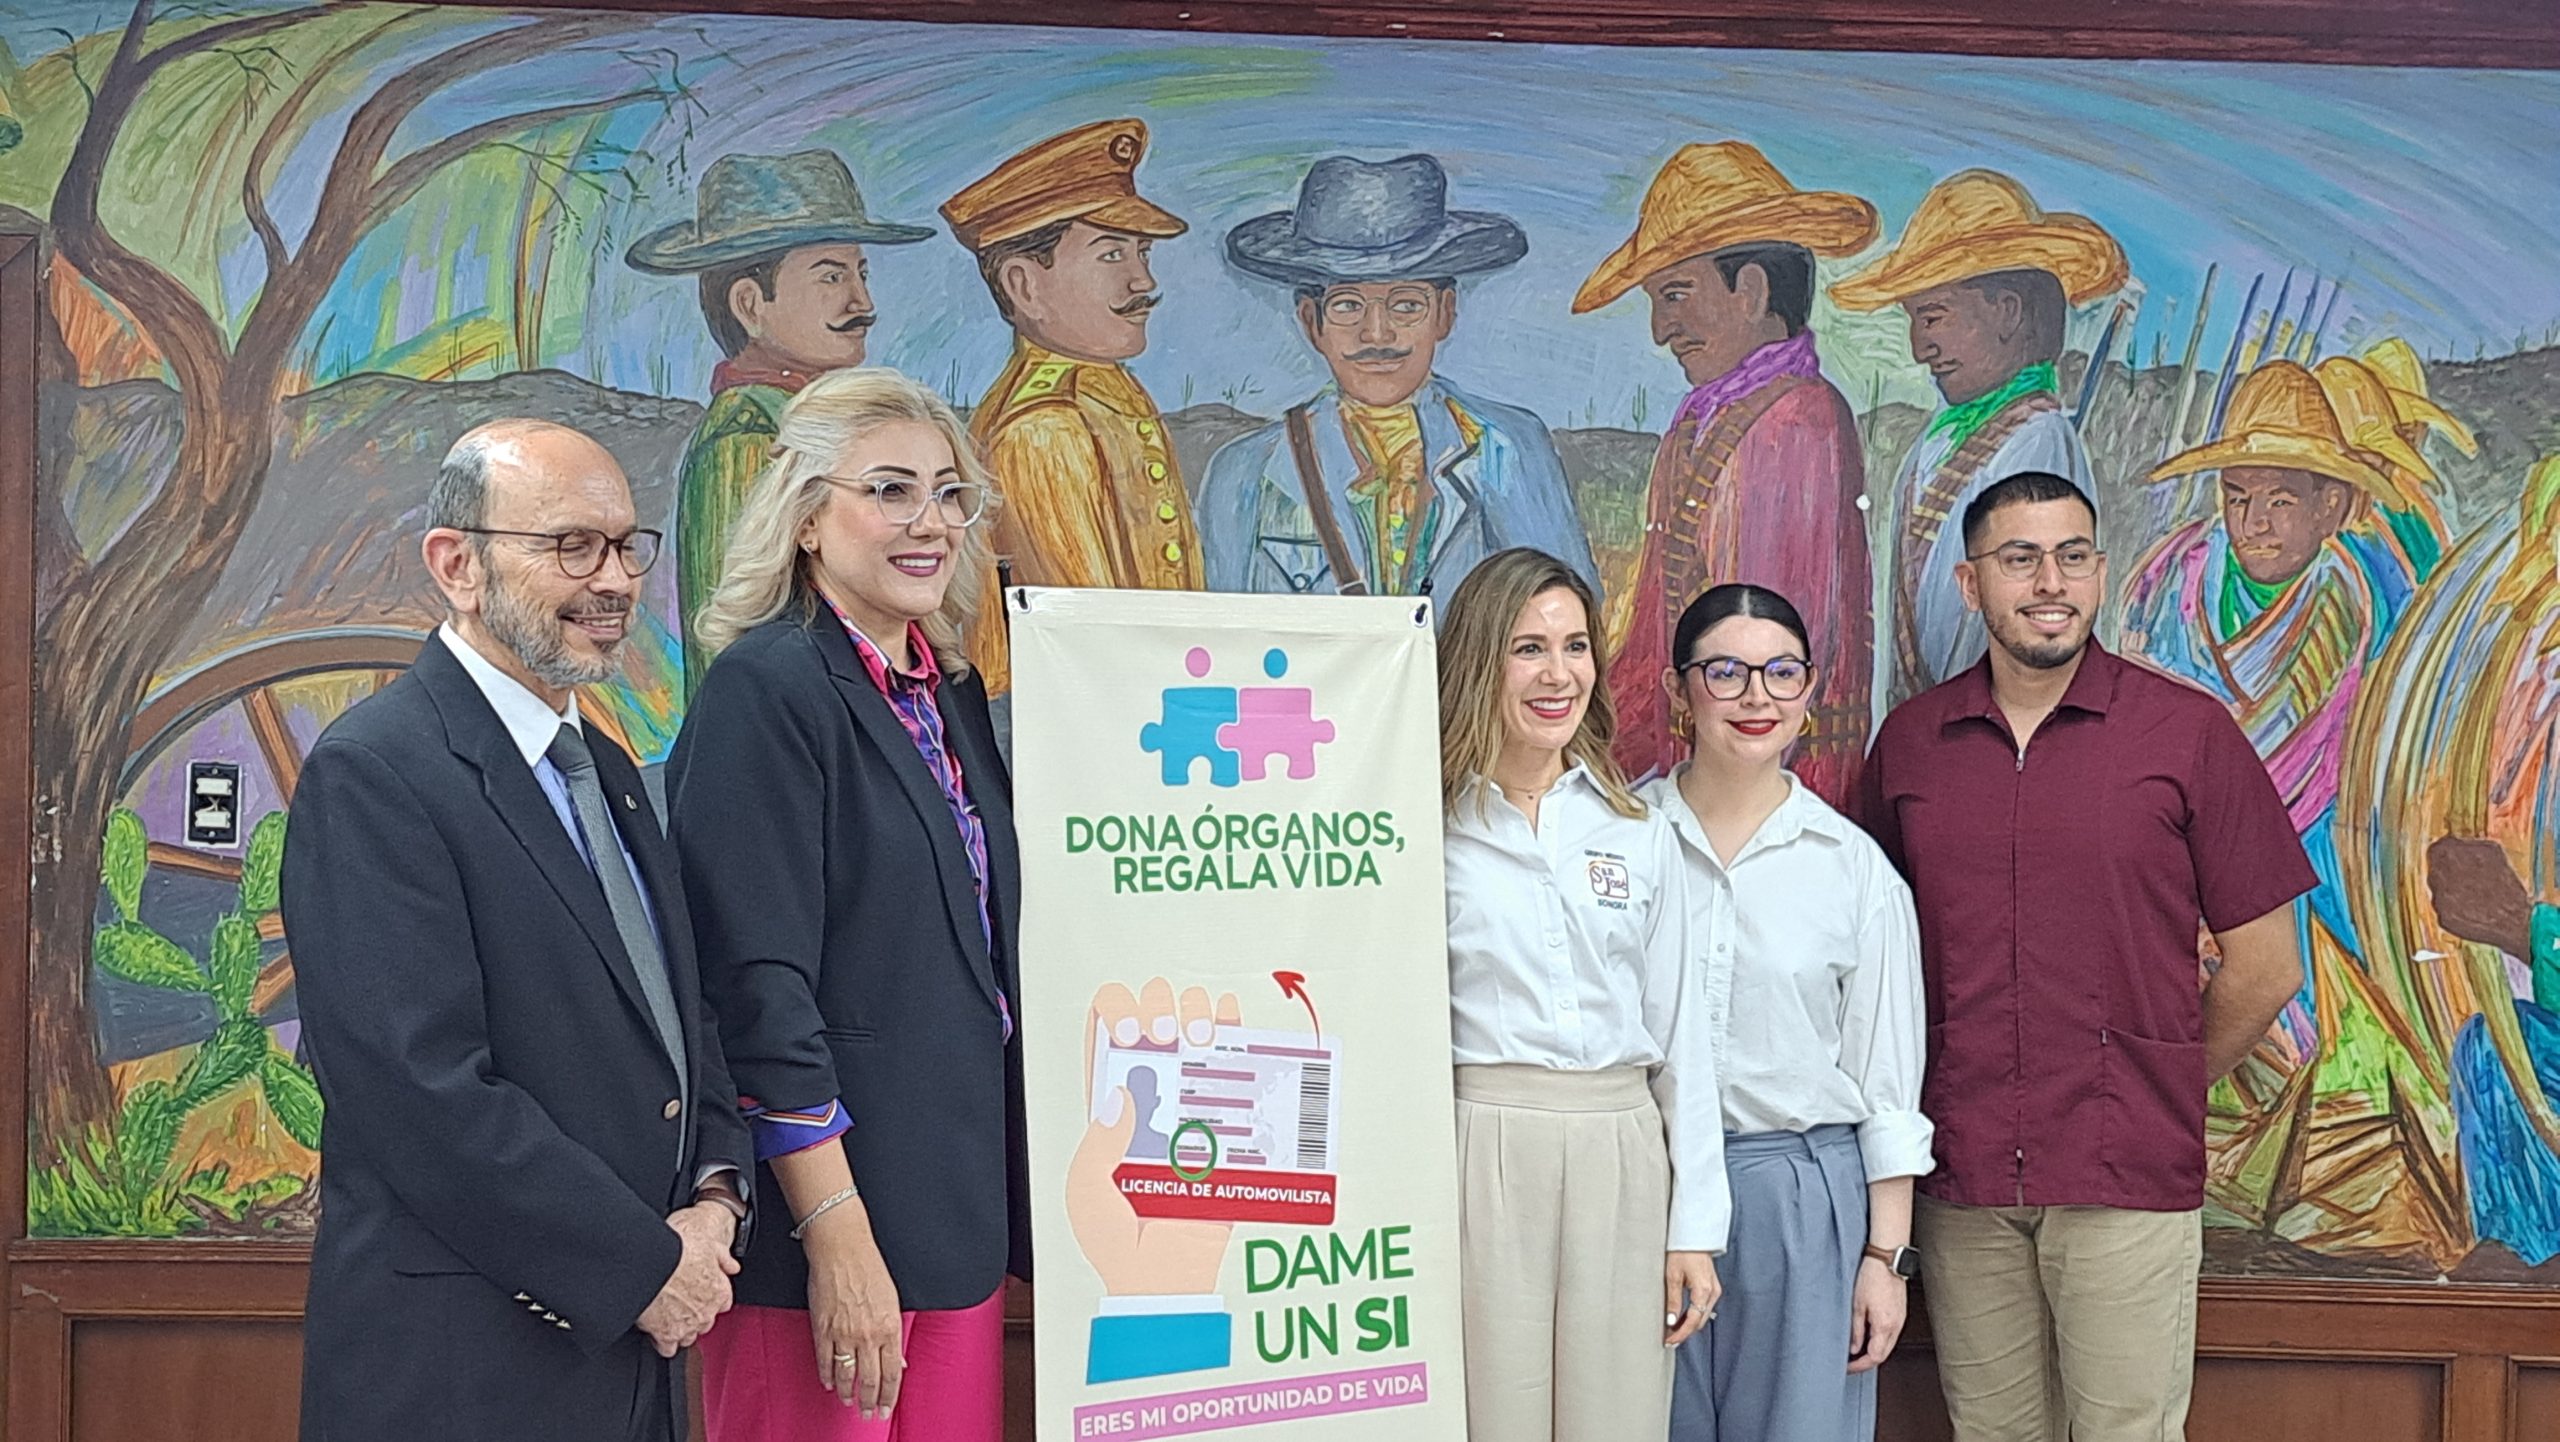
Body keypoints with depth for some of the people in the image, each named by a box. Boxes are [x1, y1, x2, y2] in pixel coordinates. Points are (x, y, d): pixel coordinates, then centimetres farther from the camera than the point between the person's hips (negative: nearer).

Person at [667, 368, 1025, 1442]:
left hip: (962, 1212, 7)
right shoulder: (768, 686, -11)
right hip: (825, 1203, -7)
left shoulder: (952, 694, 12)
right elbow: (761, 983, -17)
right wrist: (839, 1236, -20)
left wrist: (1000, 1215, 15)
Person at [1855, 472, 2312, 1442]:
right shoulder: (1909, 741, 7)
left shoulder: (2188, 732, -2)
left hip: (2129, 1180, -3)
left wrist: (2159, 1096, 6)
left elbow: (2264, 967, 1)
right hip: (1961, 1182, 3)